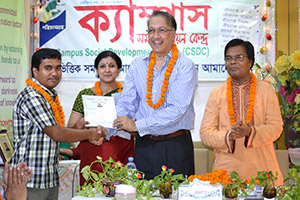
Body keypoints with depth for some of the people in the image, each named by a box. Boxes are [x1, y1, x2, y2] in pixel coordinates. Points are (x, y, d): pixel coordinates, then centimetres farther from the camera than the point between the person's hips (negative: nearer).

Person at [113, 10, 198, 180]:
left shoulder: (185, 66, -5)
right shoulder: (137, 64, 10)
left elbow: (177, 109, -15)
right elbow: (126, 102, 8)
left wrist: (137, 125, -18)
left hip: (176, 147, -3)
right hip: (144, 145, 3)